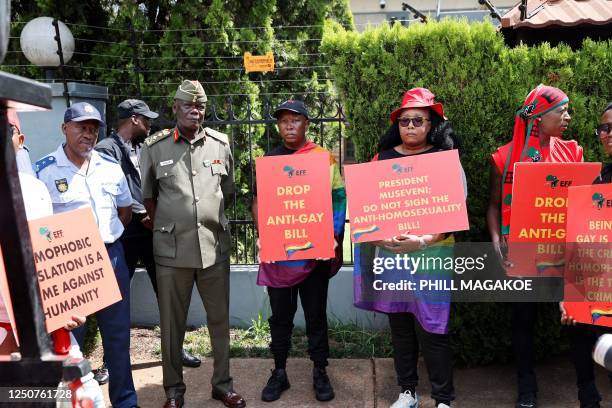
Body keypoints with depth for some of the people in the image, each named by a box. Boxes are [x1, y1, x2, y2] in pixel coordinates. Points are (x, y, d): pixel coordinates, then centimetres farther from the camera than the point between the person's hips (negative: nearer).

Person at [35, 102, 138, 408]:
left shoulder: (111, 167, 7)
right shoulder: (43, 171, -6)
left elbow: (125, 209, 18)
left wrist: (108, 239, 10)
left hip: (111, 257, 4)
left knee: (118, 334, 13)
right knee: (68, 338, 8)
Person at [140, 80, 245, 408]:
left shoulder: (220, 144, 5)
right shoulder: (154, 146, -1)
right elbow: (147, 196, 8)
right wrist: (166, 228, 7)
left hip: (215, 246, 2)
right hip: (172, 249, -2)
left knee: (220, 319, 11)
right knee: (172, 323, 8)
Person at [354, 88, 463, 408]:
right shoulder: (384, 157, 7)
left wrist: (423, 241, -23)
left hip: (431, 254, -3)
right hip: (389, 253, 4)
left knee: (430, 328, -1)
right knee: (399, 325, 13)